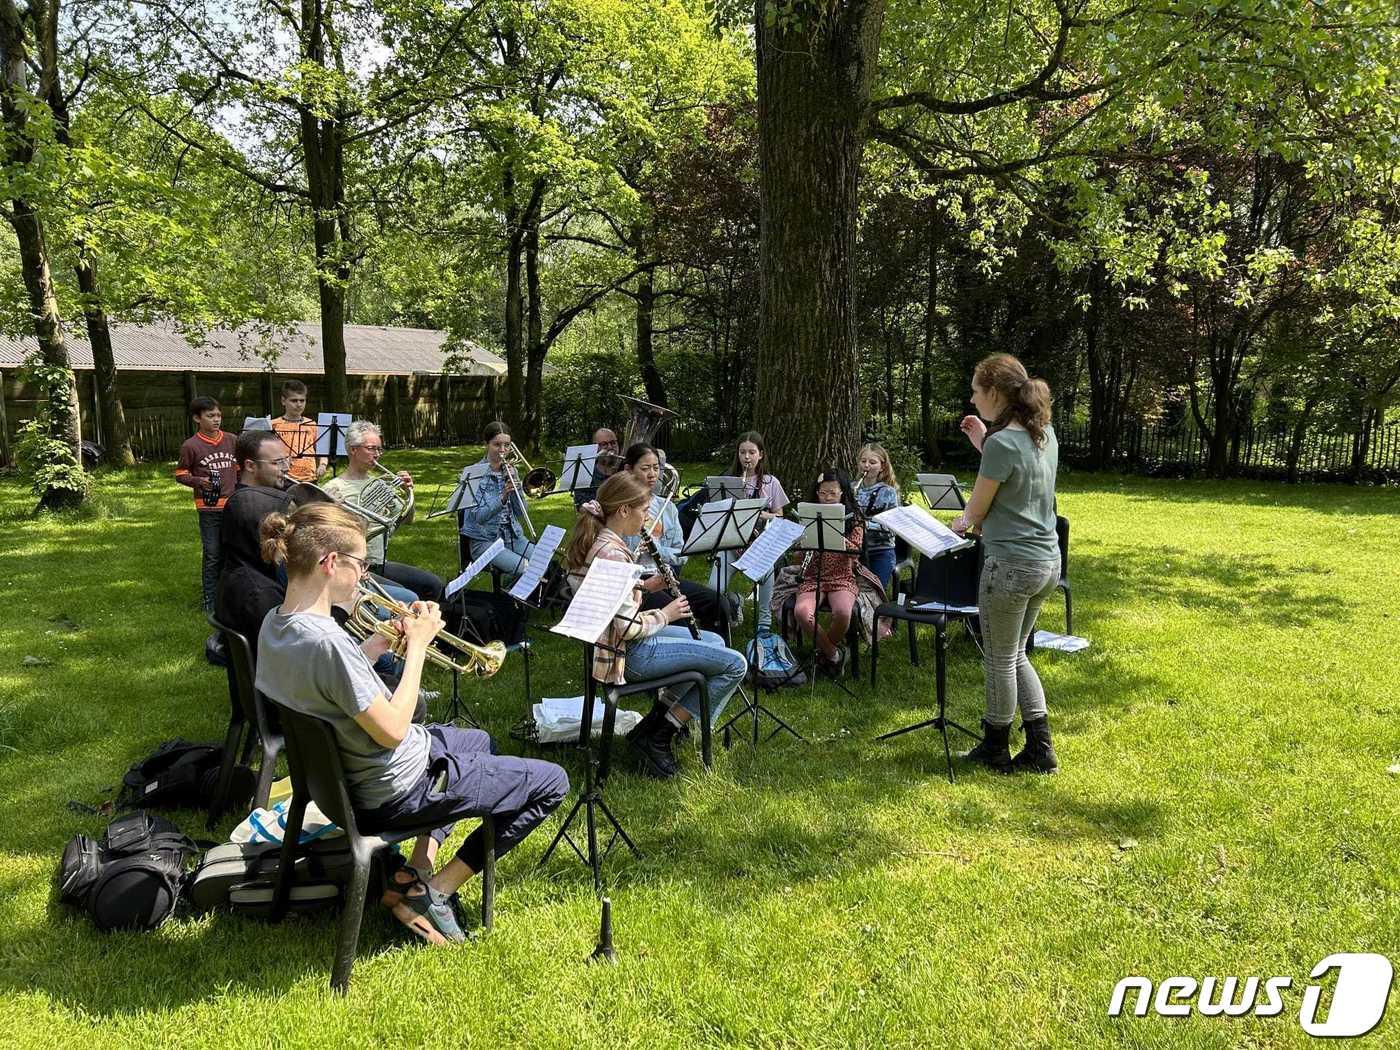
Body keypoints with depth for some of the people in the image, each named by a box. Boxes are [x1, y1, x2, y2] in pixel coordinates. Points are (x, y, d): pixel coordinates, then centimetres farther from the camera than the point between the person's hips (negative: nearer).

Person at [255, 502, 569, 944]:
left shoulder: (275, 623, -3)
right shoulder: (326, 640, -33)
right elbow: (393, 730, -27)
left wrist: (383, 639, 2)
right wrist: (417, 645, -18)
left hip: (347, 771, 10)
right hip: (394, 791, -10)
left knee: (479, 741, 35)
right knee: (551, 782, 2)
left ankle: (415, 873, 23)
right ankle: (435, 891, 7)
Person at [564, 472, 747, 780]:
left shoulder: (592, 541, 4)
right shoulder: (612, 554, -26)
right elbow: (629, 628, -27)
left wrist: (645, 585, 5)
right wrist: (665, 614, -10)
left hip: (606, 643, 10)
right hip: (627, 654, -10)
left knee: (715, 641, 22)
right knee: (735, 665, -9)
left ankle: (655, 721, 19)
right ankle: (657, 738, 0)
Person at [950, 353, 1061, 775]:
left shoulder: (1002, 444, -20)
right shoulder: (1045, 434, 6)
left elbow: (976, 511, -10)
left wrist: (962, 522, 12)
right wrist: (984, 443, 11)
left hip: (1011, 565, -9)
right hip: (1048, 563, 9)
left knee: (1000, 661, 8)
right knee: (1016, 655, 20)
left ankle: (995, 750, 24)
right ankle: (1040, 748, 22)